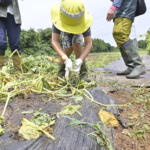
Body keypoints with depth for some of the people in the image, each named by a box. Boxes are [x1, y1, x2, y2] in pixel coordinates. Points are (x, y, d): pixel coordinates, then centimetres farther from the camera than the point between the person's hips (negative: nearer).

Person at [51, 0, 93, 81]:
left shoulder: (83, 20, -42)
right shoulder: (58, 17, -42)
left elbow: (89, 43, -40)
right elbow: (54, 41, -44)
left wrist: (80, 59, -56)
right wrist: (66, 59, -57)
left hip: (79, 30, 0)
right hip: (64, 30, 1)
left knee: (76, 44, -28)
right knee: (68, 48, -21)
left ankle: (82, 70, -16)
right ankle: (62, 70, 0)